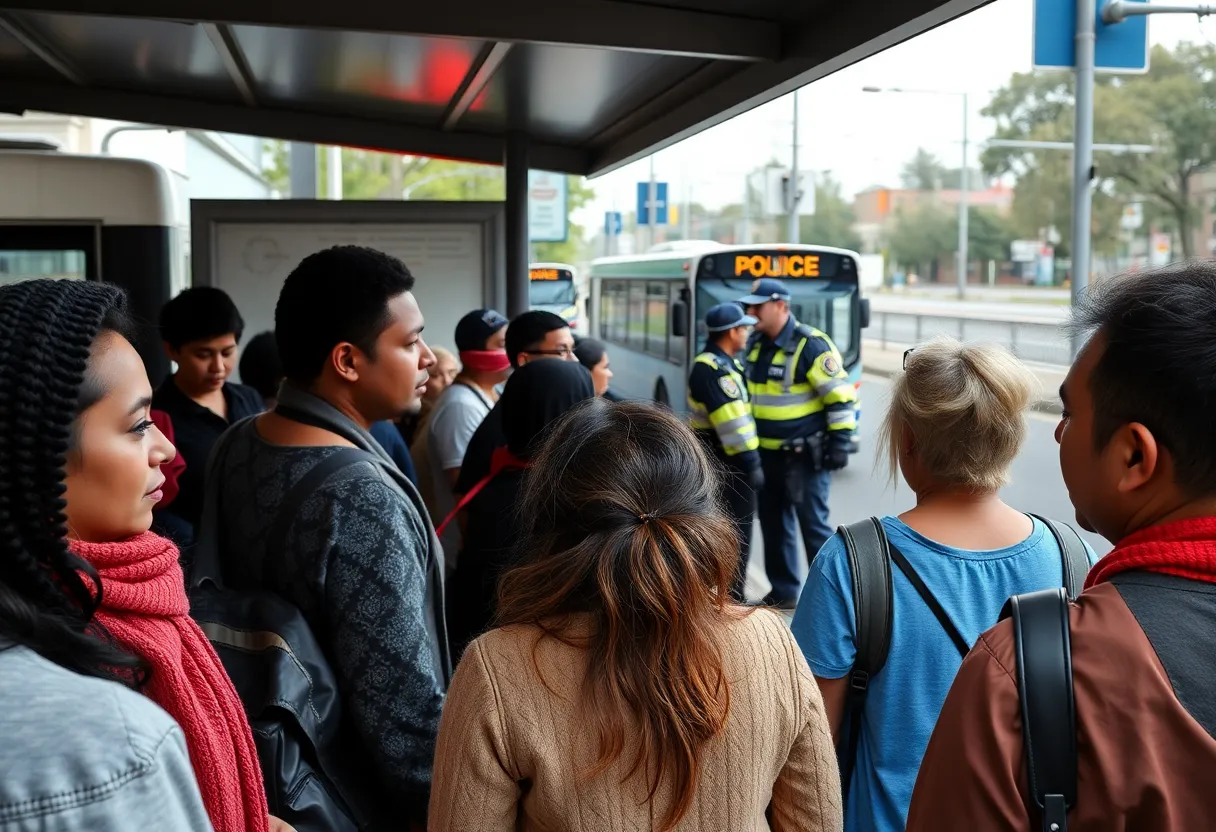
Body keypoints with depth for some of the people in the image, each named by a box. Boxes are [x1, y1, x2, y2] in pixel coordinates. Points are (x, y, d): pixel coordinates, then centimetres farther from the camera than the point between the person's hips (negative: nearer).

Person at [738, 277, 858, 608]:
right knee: (773, 522, 13)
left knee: (813, 523, -4)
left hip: (805, 454, -8)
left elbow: (841, 396, -14)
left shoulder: (811, 345, -17)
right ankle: (784, 592, 25)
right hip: (768, 453, 8)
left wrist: (840, 442, -16)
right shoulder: (757, 343, 8)